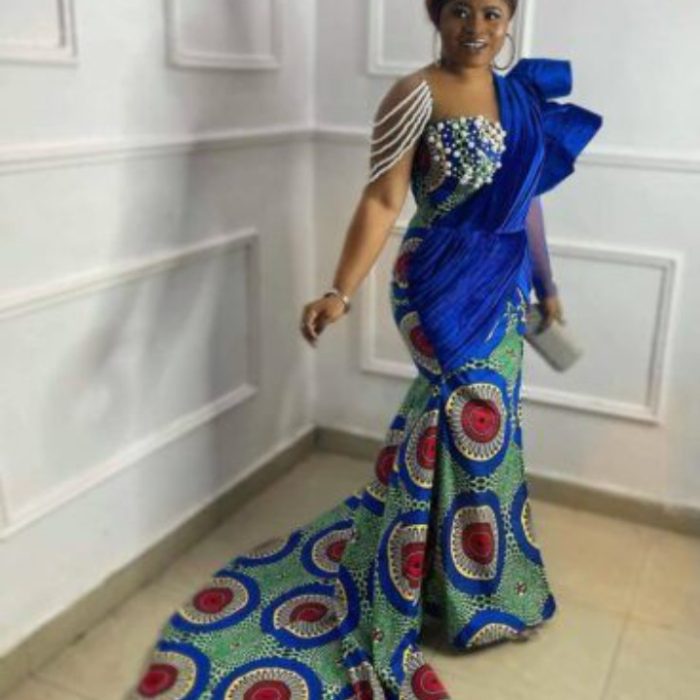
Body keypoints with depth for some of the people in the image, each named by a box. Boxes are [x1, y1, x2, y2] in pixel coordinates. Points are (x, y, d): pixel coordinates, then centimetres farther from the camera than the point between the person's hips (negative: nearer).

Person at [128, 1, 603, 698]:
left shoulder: (521, 96, 9)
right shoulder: (416, 95, -13)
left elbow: (525, 199, 15)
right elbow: (381, 200, -19)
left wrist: (545, 284, 21)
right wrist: (339, 291, -30)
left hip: (502, 291, 7)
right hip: (441, 289, -7)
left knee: (453, 427, 16)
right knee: (480, 424, -3)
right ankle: (468, 593, 19)